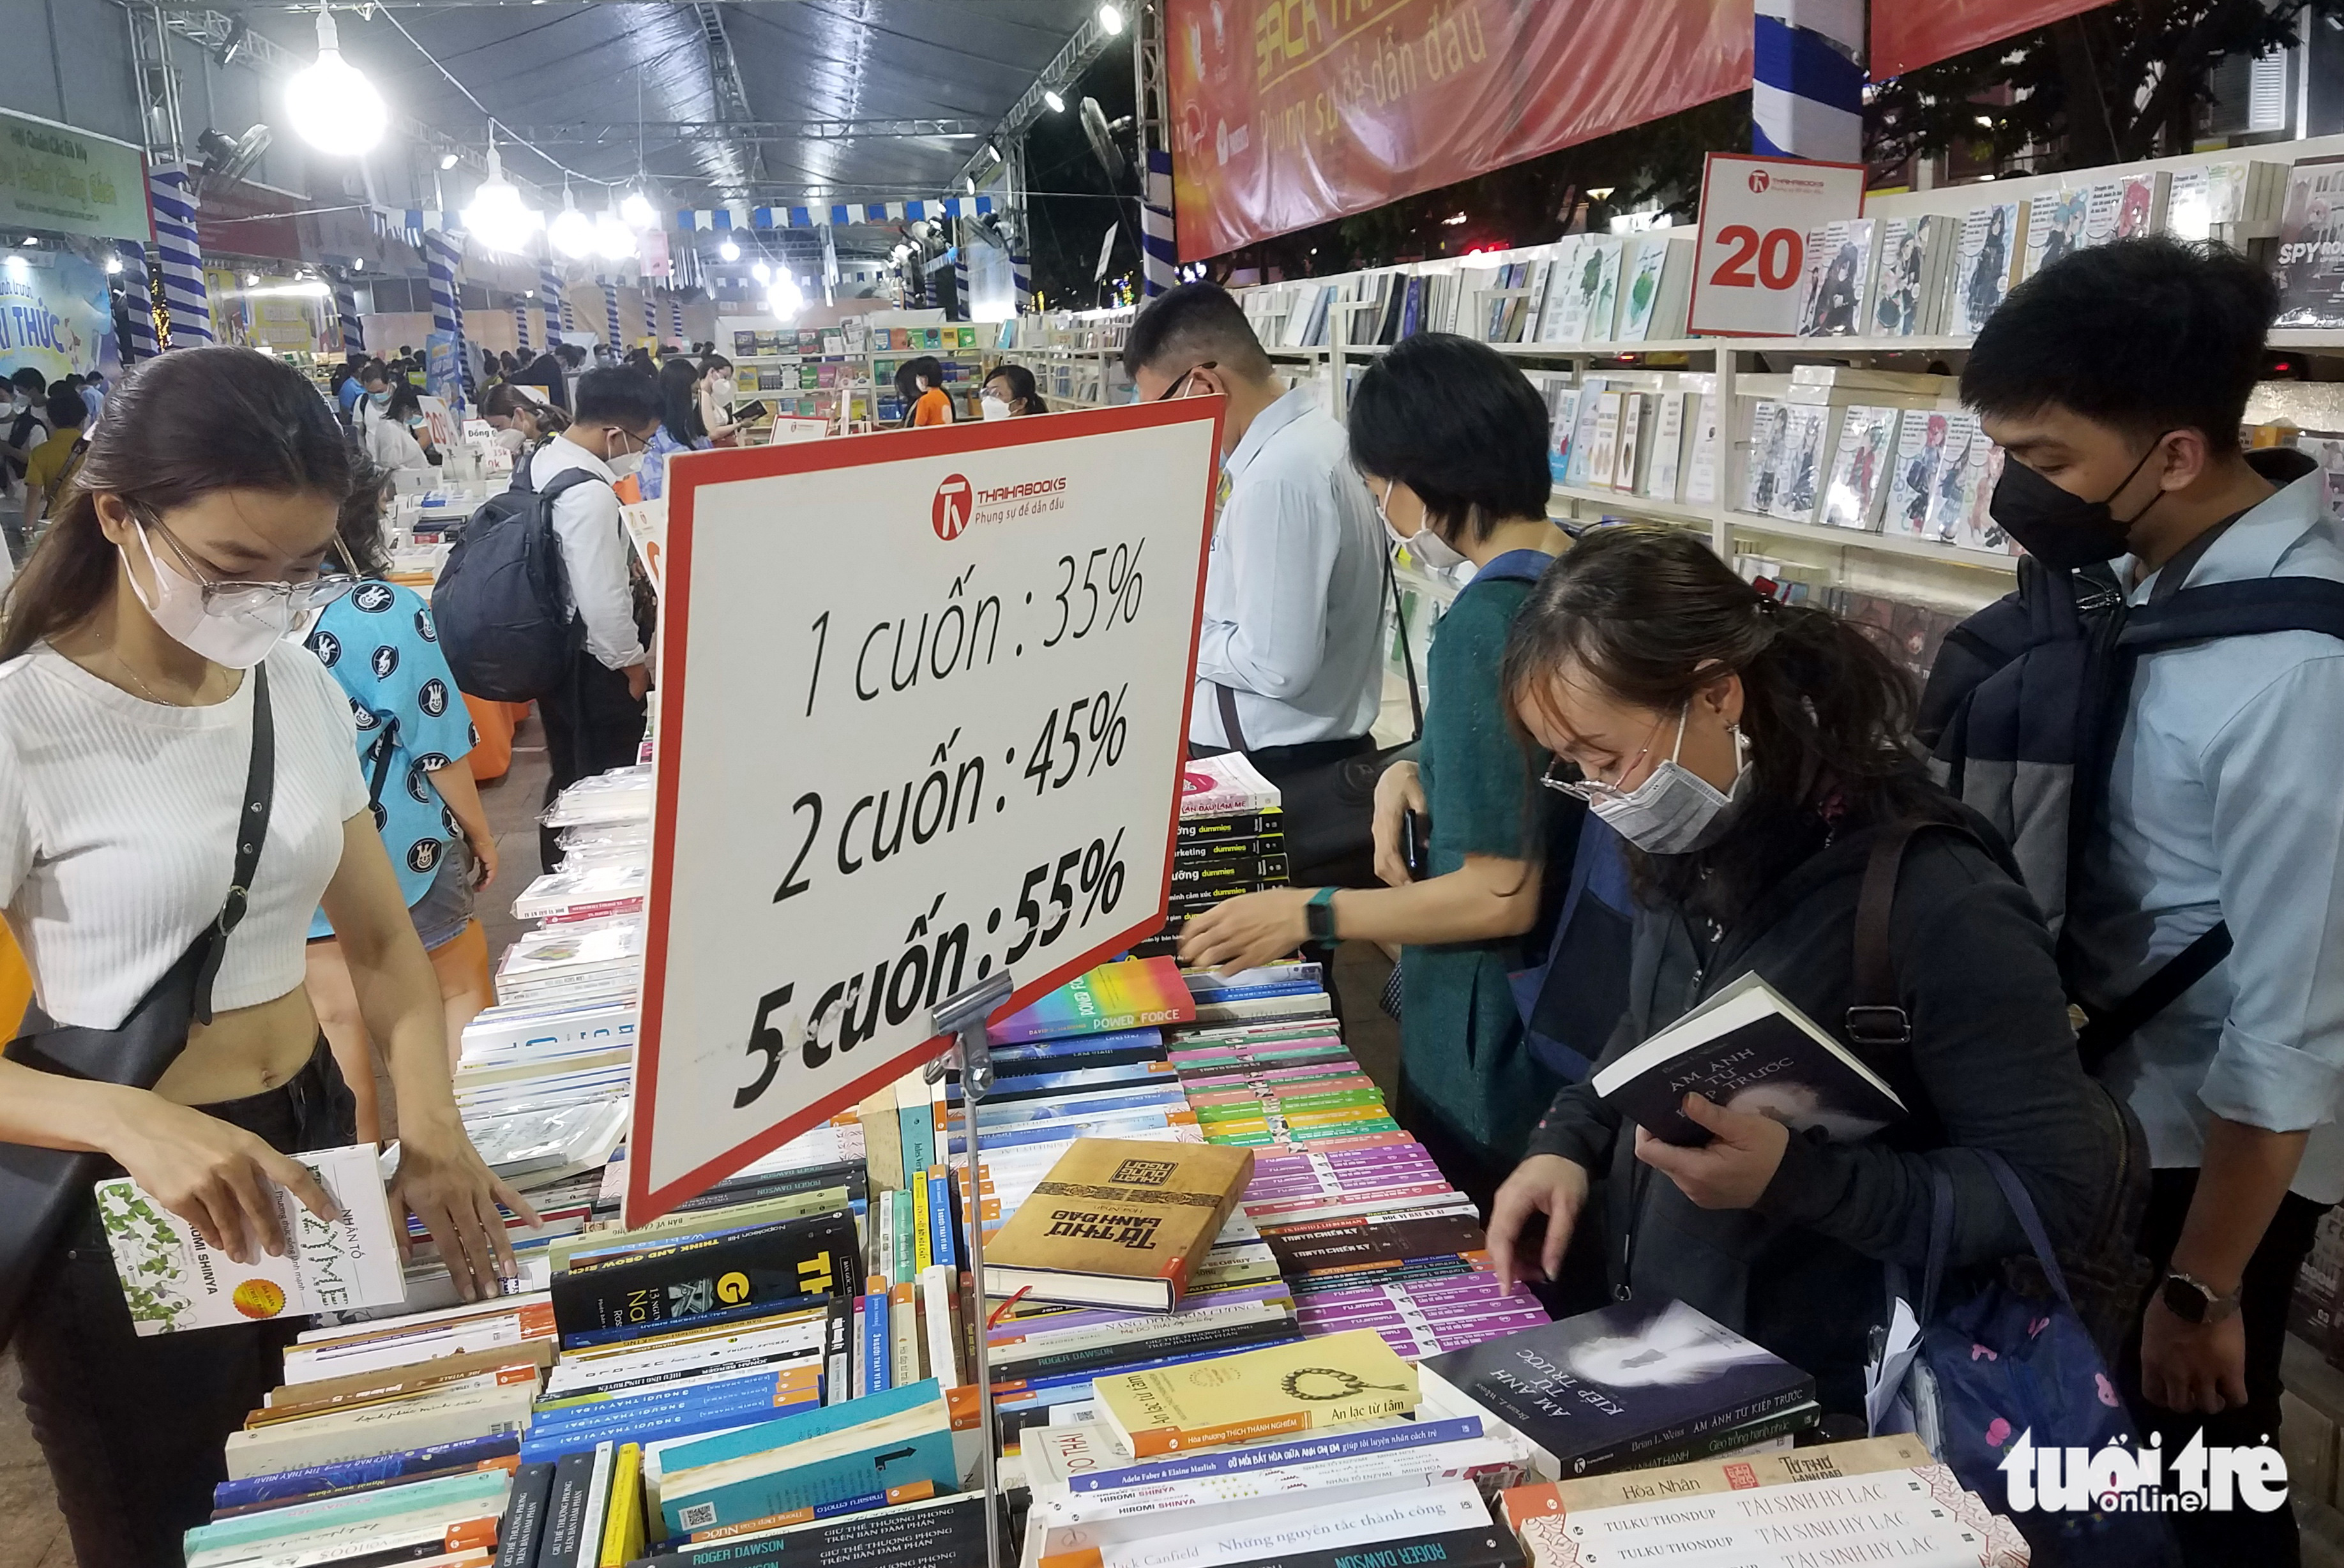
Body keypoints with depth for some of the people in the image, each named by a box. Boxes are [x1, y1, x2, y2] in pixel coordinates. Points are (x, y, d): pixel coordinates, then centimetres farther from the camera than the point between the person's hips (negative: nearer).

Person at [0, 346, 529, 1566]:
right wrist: (130, 1119, -38)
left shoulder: (301, 688, 0)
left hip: (312, 1133, 5)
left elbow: (380, 937, 2)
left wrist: (428, 1120, -14)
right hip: (132, 1196, -5)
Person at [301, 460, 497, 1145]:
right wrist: (480, 834, 0)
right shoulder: (387, 612, -20)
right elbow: (441, 745, -15)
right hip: (395, 848, -4)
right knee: (462, 988, 16)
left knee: (337, 1015, 16)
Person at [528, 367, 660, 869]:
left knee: (569, 774, 23)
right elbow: (602, 600, -25)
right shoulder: (589, 494, -27)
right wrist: (634, 661, -14)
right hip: (589, 661, -10)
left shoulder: (544, 459, 2)